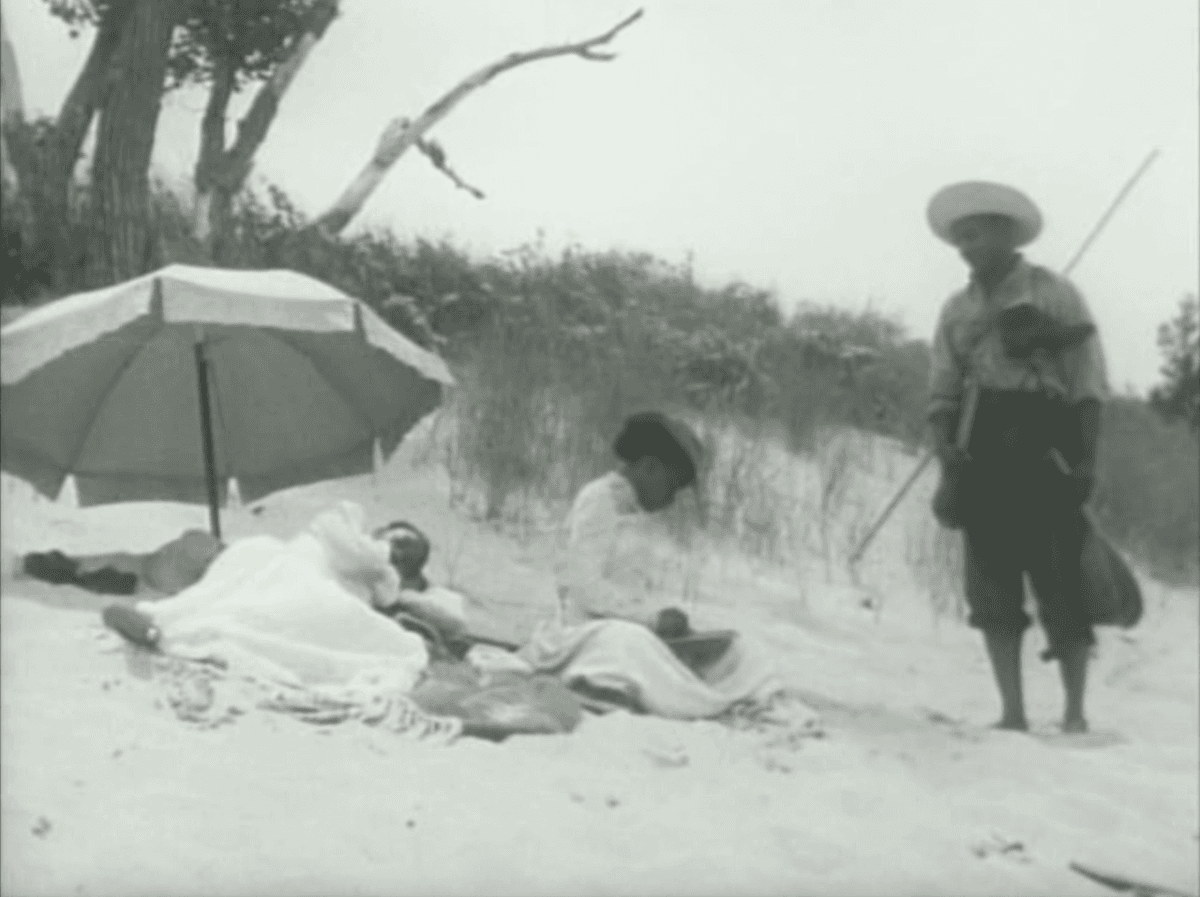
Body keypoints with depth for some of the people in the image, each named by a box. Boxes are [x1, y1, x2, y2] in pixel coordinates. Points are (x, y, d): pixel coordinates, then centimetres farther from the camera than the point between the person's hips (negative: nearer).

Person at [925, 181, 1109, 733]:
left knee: (1061, 585, -5)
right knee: (992, 588, 1)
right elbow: (943, 393, 13)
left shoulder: (1054, 295, 2)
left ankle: (1075, 713, 3)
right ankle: (1012, 712, 6)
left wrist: (1084, 459, -11)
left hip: (1045, 454, -4)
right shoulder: (957, 310, 15)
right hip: (983, 459, 4)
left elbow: (1089, 382, -2)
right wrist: (948, 462, -1)